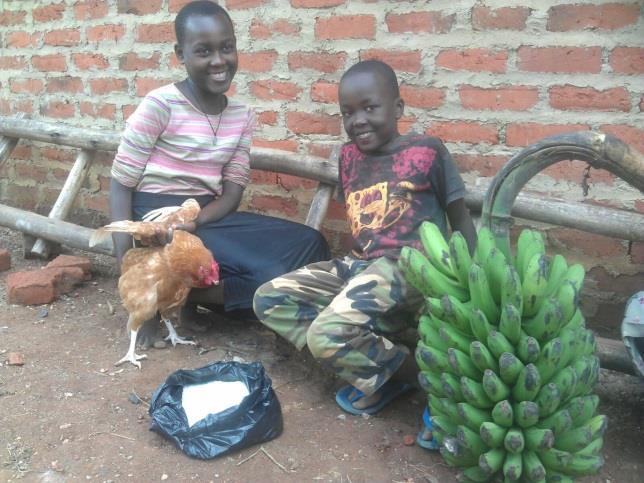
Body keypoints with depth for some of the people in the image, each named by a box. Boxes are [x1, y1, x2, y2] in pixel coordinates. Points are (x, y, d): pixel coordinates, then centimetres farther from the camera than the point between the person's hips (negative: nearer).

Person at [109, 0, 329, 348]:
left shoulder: (242, 116, 5)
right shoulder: (160, 105, -12)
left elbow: (231, 193, 3)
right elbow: (121, 186, -9)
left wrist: (191, 221, -19)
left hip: (207, 217, 7)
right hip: (156, 219, -6)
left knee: (310, 244, -9)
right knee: (269, 278, -21)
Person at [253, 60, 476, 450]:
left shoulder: (426, 151, -3)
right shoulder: (349, 156, 13)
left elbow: (461, 220, 0)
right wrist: (356, 260, 7)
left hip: (409, 266, -8)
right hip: (360, 263, 8)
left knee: (326, 335, -28)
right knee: (269, 299, -2)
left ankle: (418, 372, -2)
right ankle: (374, 368, -7)